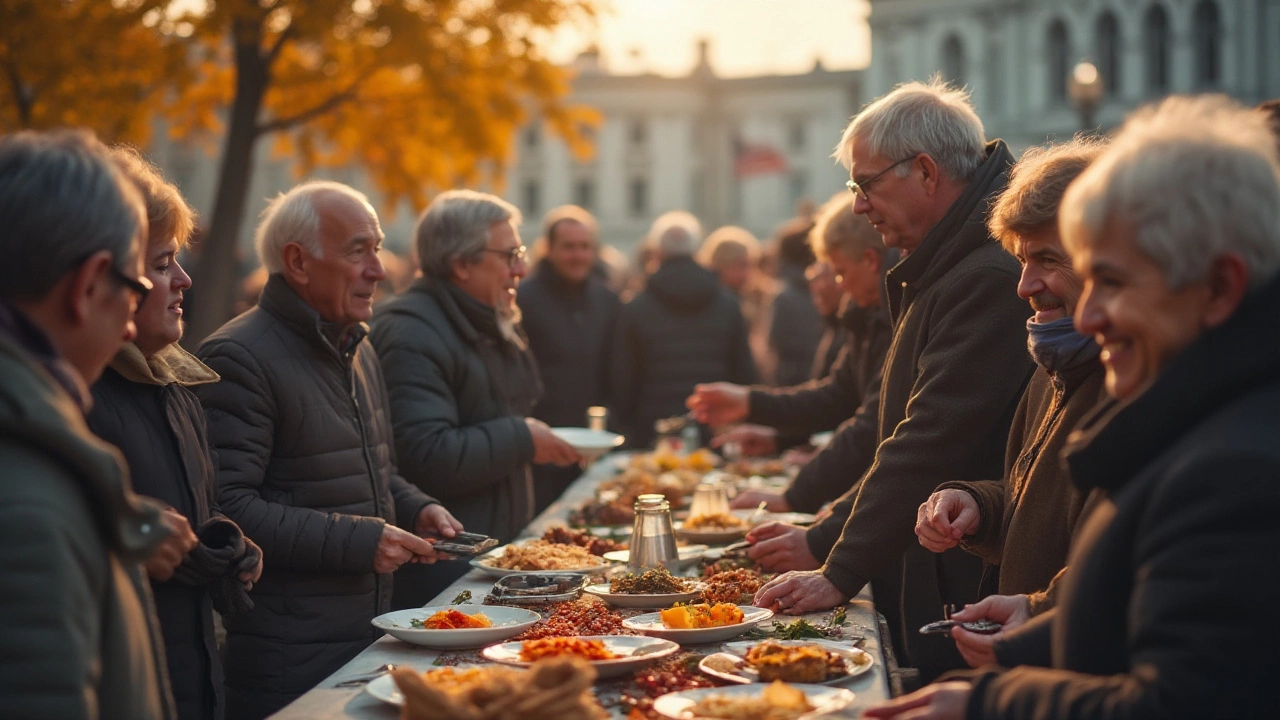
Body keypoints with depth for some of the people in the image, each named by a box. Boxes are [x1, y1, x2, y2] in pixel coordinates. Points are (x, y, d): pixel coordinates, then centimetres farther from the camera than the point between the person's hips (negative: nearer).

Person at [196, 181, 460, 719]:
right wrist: (356, 540, -23)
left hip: (369, 632, 8)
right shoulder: (239, 359, -15)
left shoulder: (359, 350, 15)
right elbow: (228, 507, -23)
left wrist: (416, 509, 6)